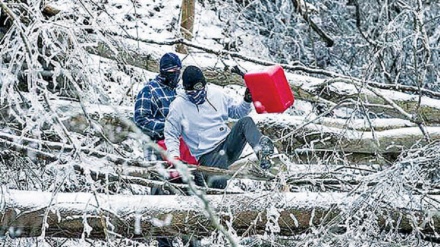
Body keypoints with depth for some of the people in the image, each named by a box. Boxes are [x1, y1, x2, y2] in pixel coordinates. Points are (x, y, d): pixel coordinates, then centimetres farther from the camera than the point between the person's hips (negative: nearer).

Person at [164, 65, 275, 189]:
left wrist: (247, 101, 2)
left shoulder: (216, 94, 10)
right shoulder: (178, 106, 1)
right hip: (208, 155, -3)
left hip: (228, 144, 3)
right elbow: (170, 135, 6)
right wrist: (174, 155, -10)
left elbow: (236, 111, 22)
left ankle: (261, 149, -51)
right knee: (218, 183, -33)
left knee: (245, 121, -25)